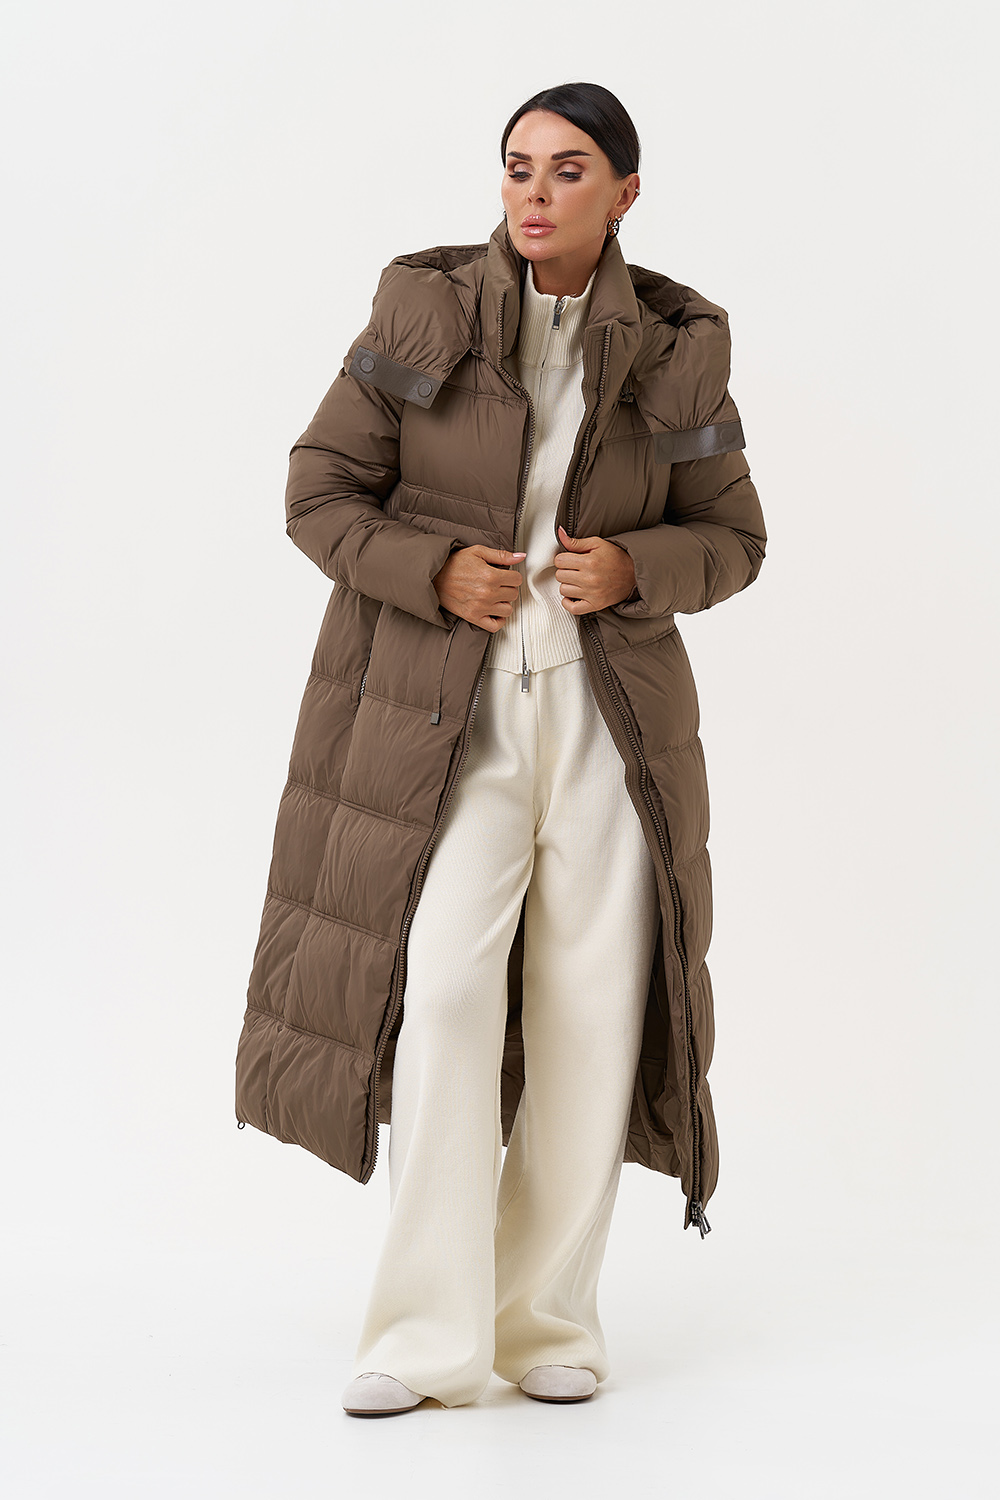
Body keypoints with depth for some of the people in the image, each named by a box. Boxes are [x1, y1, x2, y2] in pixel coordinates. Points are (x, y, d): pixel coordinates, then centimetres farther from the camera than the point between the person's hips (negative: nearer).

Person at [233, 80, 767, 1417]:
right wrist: (438, 571, -17)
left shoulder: (673, 350, 1)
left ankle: (548, 1319, 15)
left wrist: (631, 568, -14)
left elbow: (729, 539, 8)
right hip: (444, 716, -2)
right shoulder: (424, 312, -3)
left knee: (594, 1020, 0)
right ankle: (429, 1334, -9)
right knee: (446, 992, -16)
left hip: (609, 713, 2)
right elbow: (321, 495, 0)